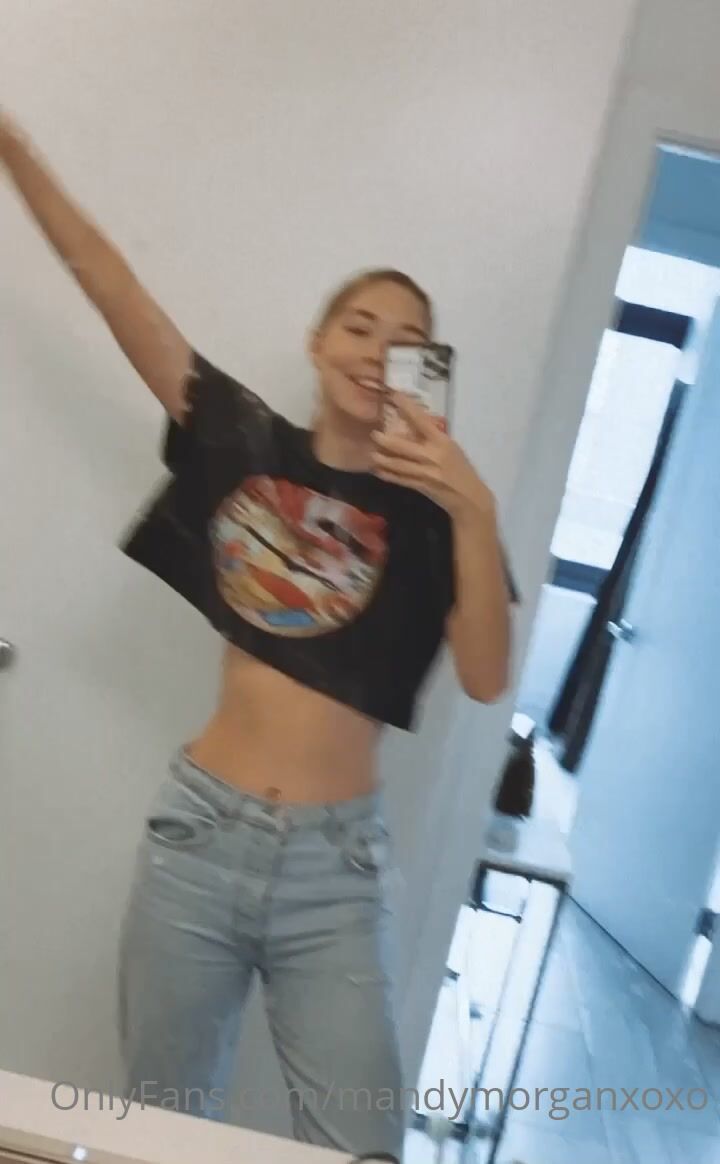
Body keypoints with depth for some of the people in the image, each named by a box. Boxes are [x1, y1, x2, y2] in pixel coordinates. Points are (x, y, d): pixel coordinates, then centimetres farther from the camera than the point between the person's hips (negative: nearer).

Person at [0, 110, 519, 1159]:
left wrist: (476, 509, -18)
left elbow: (487, 679, -10)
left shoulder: (426, 513, 2)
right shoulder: (244, 440, 3)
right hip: (201, 832, 1)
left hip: (336, 861, 0)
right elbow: (106, 276, 2)